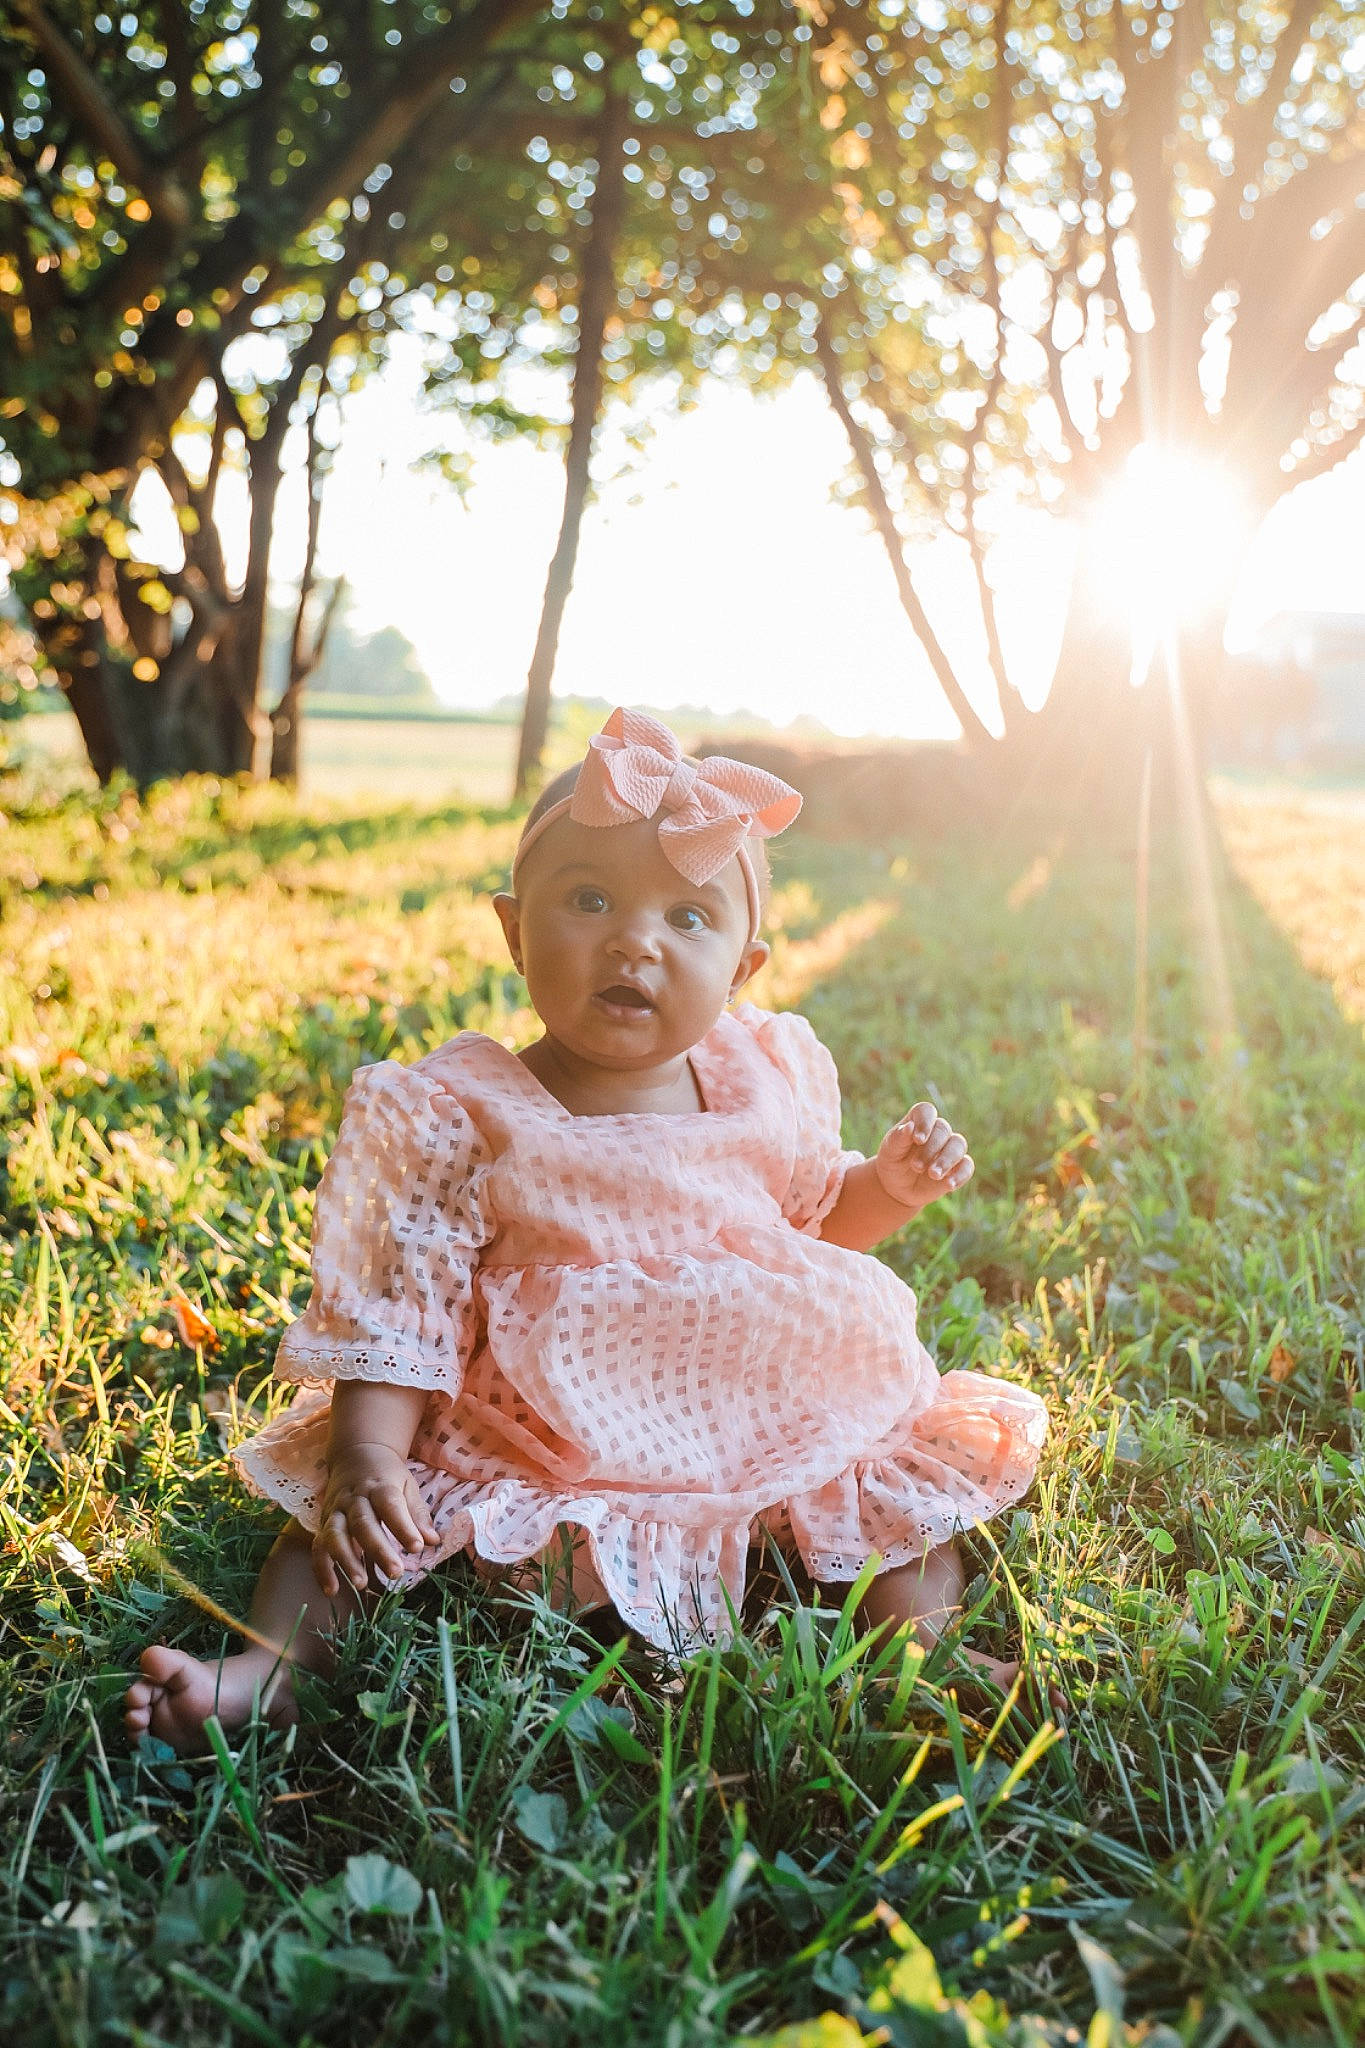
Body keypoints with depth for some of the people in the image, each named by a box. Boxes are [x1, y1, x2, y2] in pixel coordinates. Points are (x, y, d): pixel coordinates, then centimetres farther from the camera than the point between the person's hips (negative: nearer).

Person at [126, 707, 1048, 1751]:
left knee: (911, 1467, -9)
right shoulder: (461, 1118, -13)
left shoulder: (766, 1082, -2)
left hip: (763, 1427, 2)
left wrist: (892, 1185, -5)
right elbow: (399, 1308, -14)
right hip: (527, 1447, -1)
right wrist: (364, 1456, -24)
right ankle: (267, 1670, 1)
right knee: (357, 1512, -10)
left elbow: (818, 1219, 14)